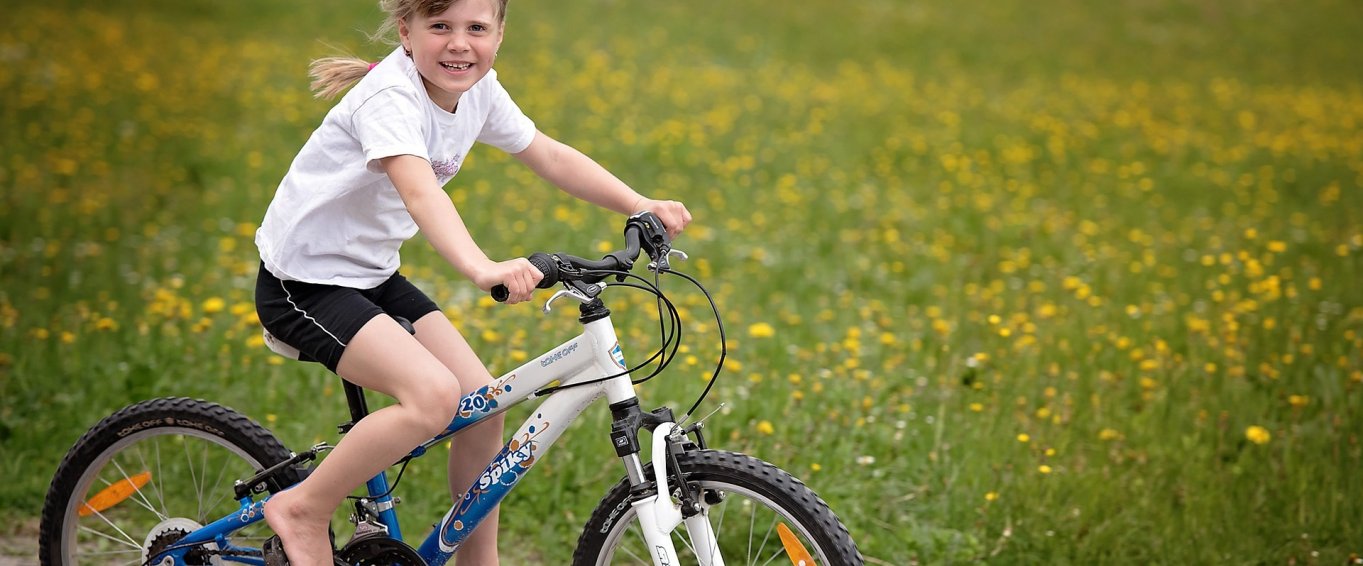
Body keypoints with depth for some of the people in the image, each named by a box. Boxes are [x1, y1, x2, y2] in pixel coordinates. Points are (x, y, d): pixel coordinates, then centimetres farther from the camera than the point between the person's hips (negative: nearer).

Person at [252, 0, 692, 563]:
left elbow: (550, 156, 7)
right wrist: (482, 269, -59)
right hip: (303, 283, -8)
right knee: (434, 394, -26)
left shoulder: (477, 90, -1)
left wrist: (640, 205, -5)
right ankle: (303, 510, -9)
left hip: (373, 276, 8)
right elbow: (419, 191, -43)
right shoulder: (390, 96, -26)